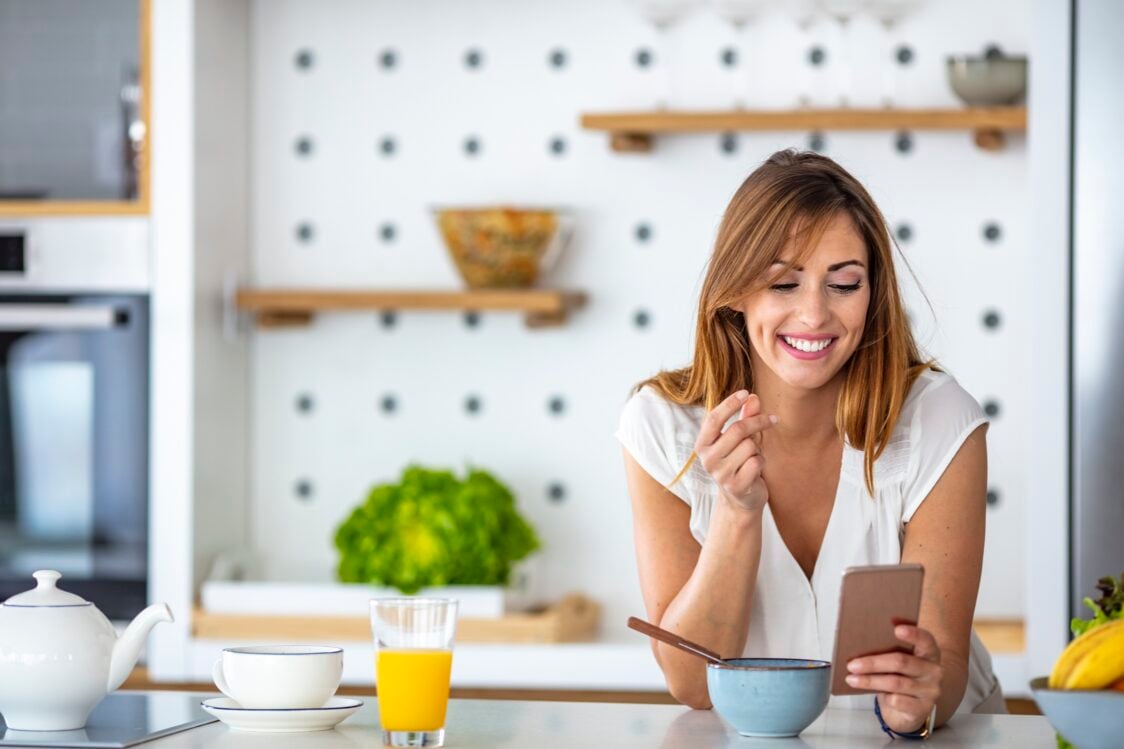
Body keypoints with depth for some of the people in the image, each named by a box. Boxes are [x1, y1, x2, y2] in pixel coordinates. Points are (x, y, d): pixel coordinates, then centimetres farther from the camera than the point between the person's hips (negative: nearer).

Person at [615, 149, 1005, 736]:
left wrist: (921, 696, -33)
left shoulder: (938, 423, -10)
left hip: (939, 736, 1)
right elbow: (691, 684, -11)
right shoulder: (663, 425, -9)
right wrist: (738, 509, -24)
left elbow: (945, 662, -12)